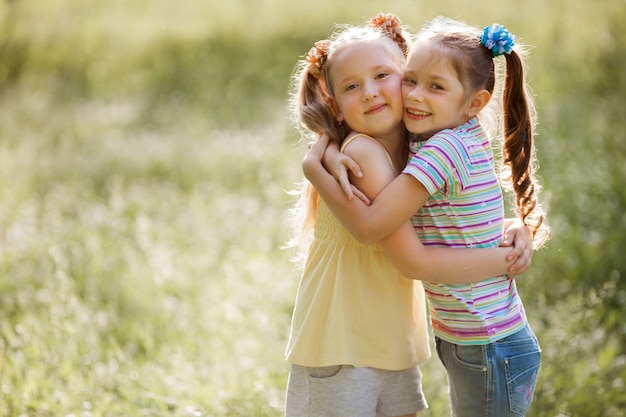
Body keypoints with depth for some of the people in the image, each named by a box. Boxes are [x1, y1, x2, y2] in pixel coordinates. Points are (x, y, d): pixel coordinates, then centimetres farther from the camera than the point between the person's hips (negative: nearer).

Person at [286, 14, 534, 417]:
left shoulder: (415, 150, 4)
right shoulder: (362, 152, -19)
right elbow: (414, 260, -21)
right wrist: (506, 259, -15)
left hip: (396, 347, 7)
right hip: (340, 351, -7)